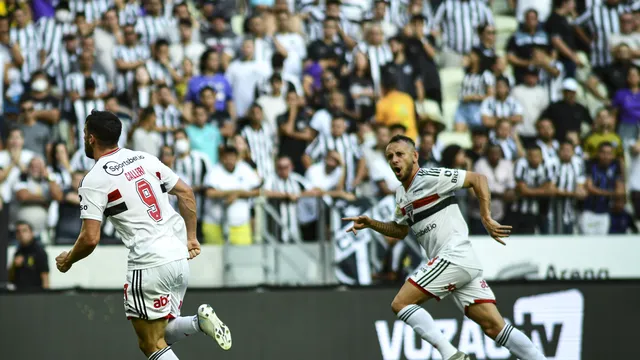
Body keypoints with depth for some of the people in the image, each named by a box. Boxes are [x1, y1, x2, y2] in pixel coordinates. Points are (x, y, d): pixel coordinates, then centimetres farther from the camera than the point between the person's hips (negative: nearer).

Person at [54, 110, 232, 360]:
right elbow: (186, 194, 14)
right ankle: (200, 321, -7)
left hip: (148, 265, -7)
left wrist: (67, 261, 7)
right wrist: (190, 237, 22)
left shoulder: (94, 180, -7)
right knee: (161, 334, 20)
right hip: (179, 257, 7)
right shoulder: (145, 159, 11)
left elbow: (90, 239, -11)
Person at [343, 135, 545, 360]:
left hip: (454, 255, -8)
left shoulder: (431, 177, -5)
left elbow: (478, 179, -5)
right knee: (494, 327, 0)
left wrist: (486, 219, -9)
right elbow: (400, 230, 34)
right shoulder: (401, 195, 21)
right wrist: (370, 223, 20)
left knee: (401, 304, -11)